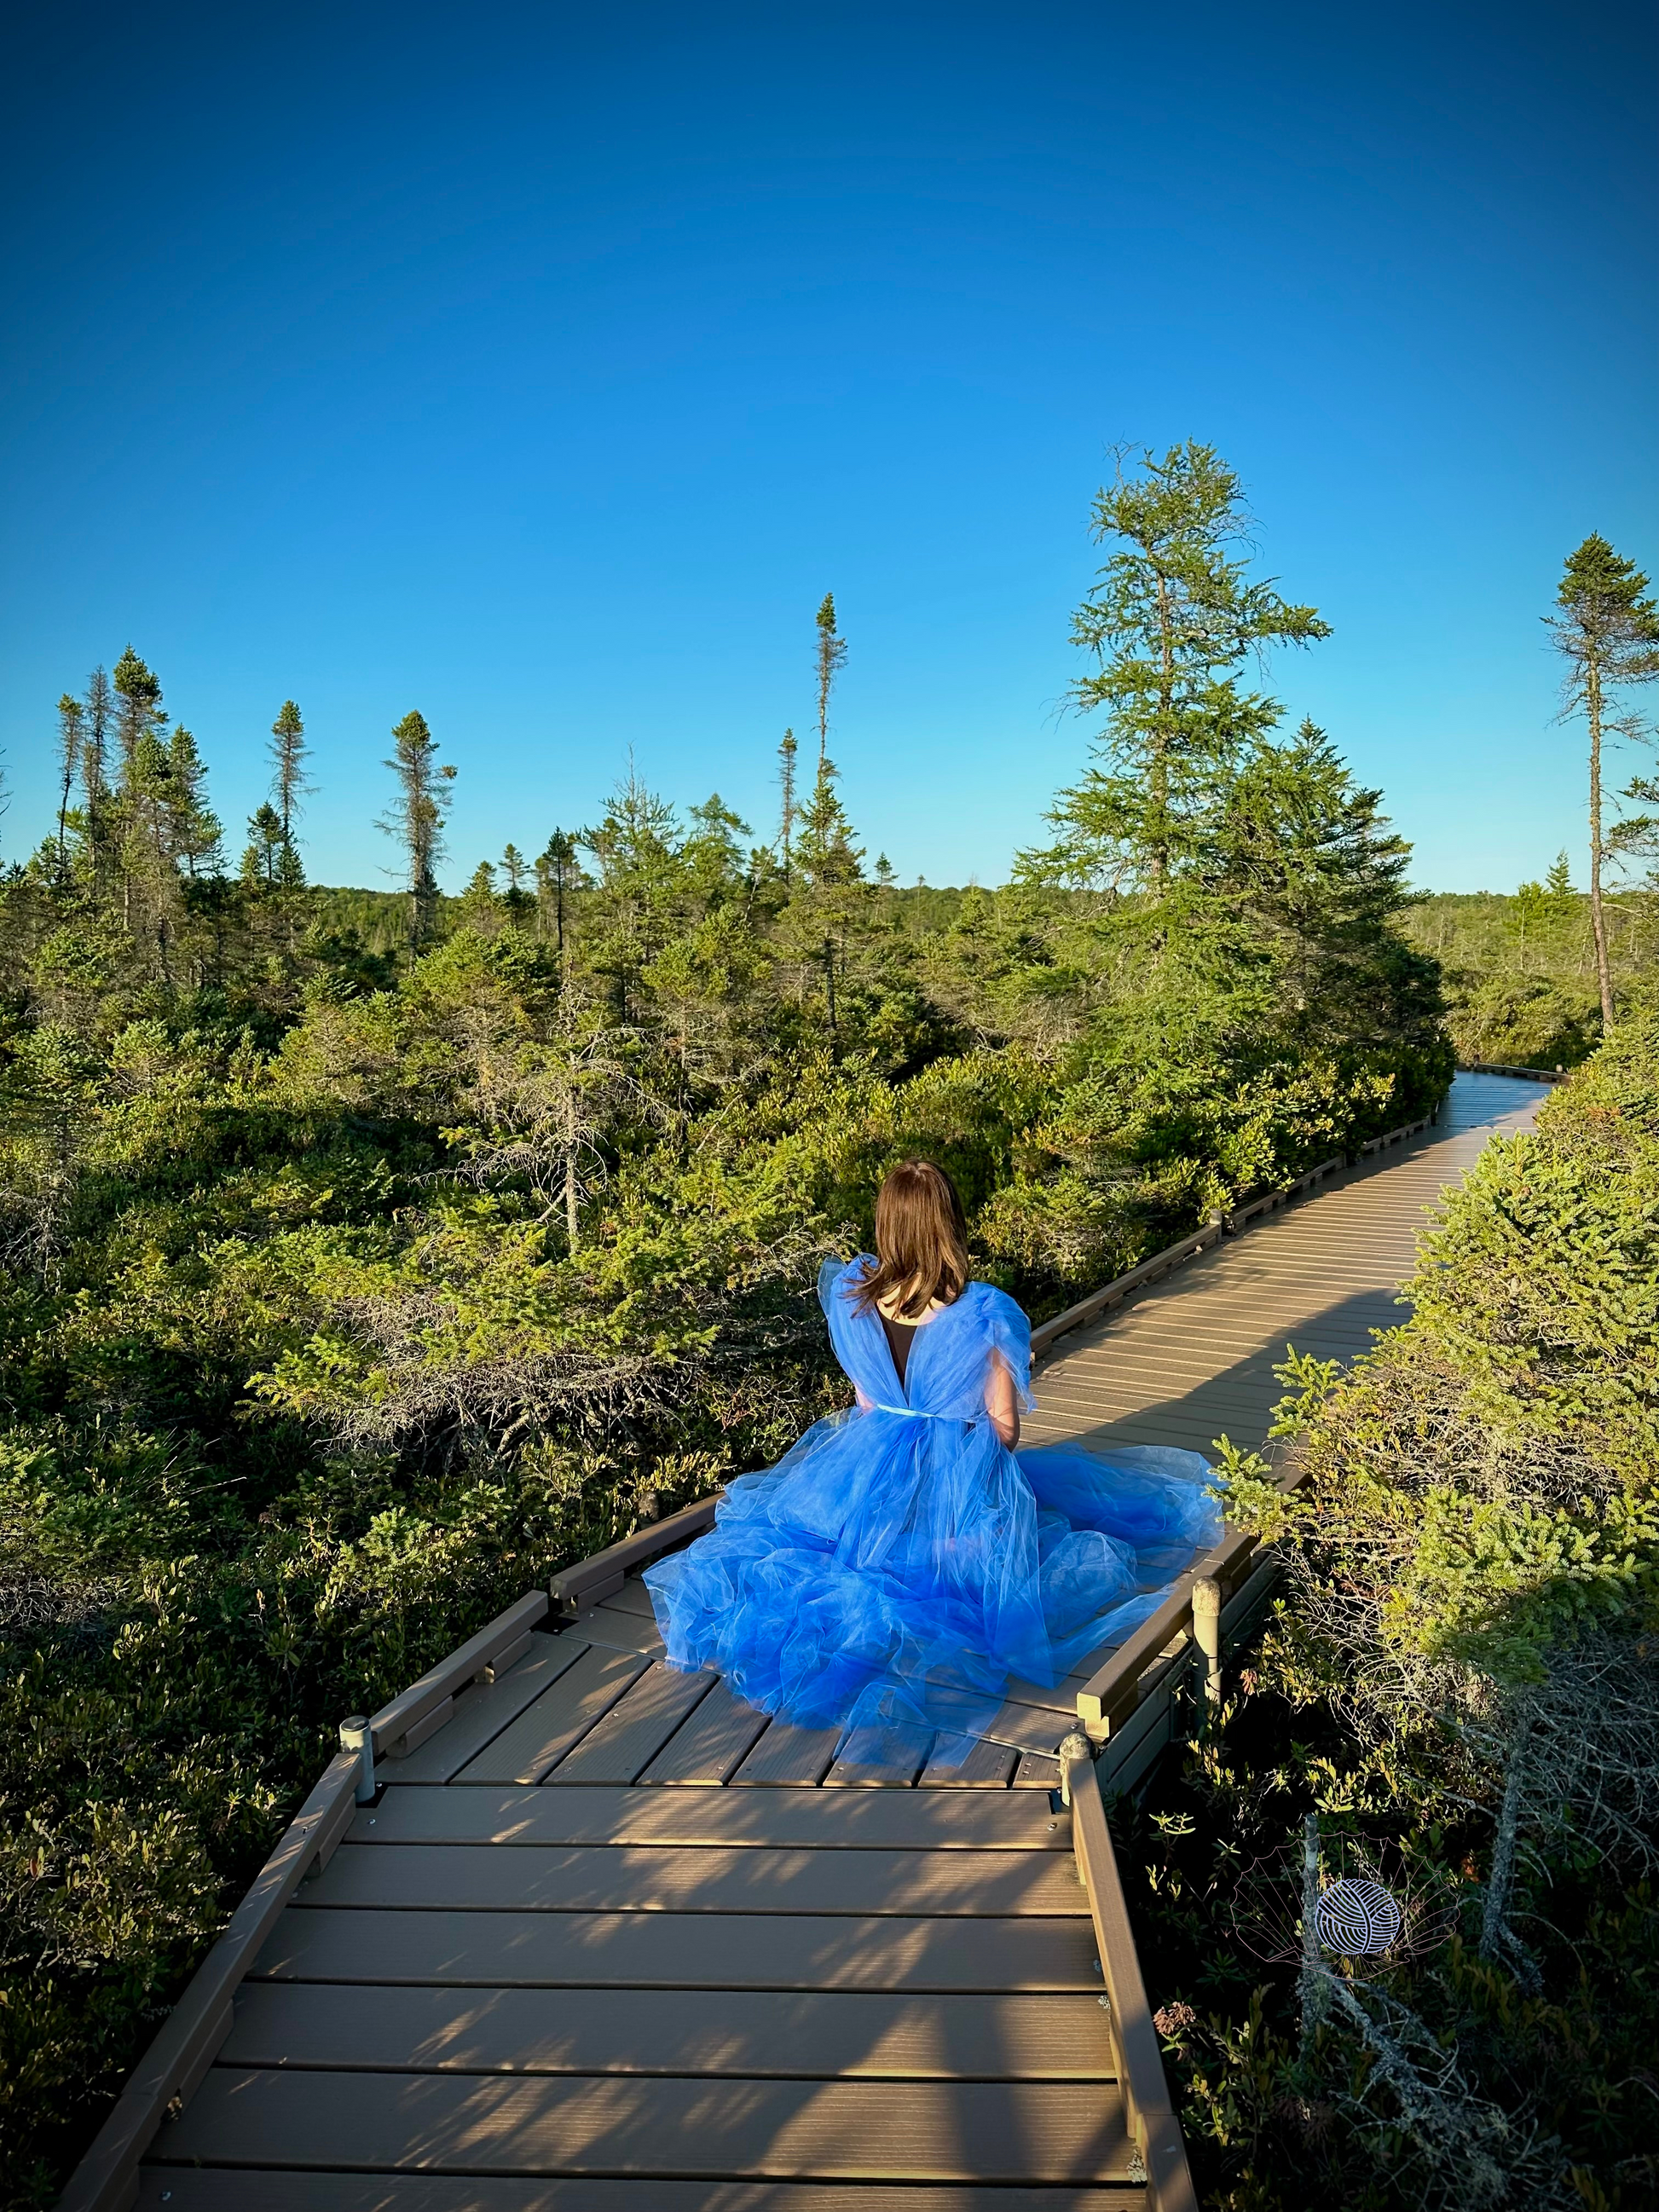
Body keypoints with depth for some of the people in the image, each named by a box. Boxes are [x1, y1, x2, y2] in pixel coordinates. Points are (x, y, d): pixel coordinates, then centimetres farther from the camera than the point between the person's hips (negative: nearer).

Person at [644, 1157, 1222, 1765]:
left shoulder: (852, 1293, -11)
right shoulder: (982, 1314, -23)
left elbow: (864, 1400, 2)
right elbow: (1003, 1421, -10)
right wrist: (997, 1466, 12)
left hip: (872, 1466, 4)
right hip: (961, 1475, -4)